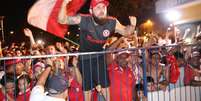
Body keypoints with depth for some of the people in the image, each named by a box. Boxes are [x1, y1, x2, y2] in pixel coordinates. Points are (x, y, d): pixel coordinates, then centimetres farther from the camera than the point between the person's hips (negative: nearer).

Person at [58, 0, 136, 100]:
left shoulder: (112, 22, -17)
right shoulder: (83, 19, -24)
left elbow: (126, 32, -1)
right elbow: (62, 20, -21)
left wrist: (132, 25, -24)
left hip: (99, 57, 2)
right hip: (85, 58, -1)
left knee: (105, 85, 7)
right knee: (87, 87, 12)